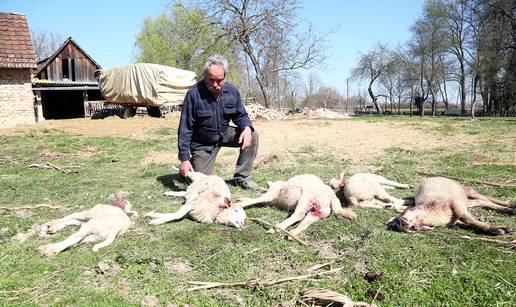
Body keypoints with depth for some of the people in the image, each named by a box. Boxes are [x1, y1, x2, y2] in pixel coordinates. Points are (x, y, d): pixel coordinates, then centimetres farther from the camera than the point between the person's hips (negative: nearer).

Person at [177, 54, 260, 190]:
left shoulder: (232, 90, -11)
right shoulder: (194, 94, -24)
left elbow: (241, 115, 1)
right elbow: (185, 129, -21)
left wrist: (247, 128, -25)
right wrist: (184, 159, -24)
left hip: (225, 134, 4)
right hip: (203, 143, -4)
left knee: (252, 136, -17)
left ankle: (241, 177, -4)